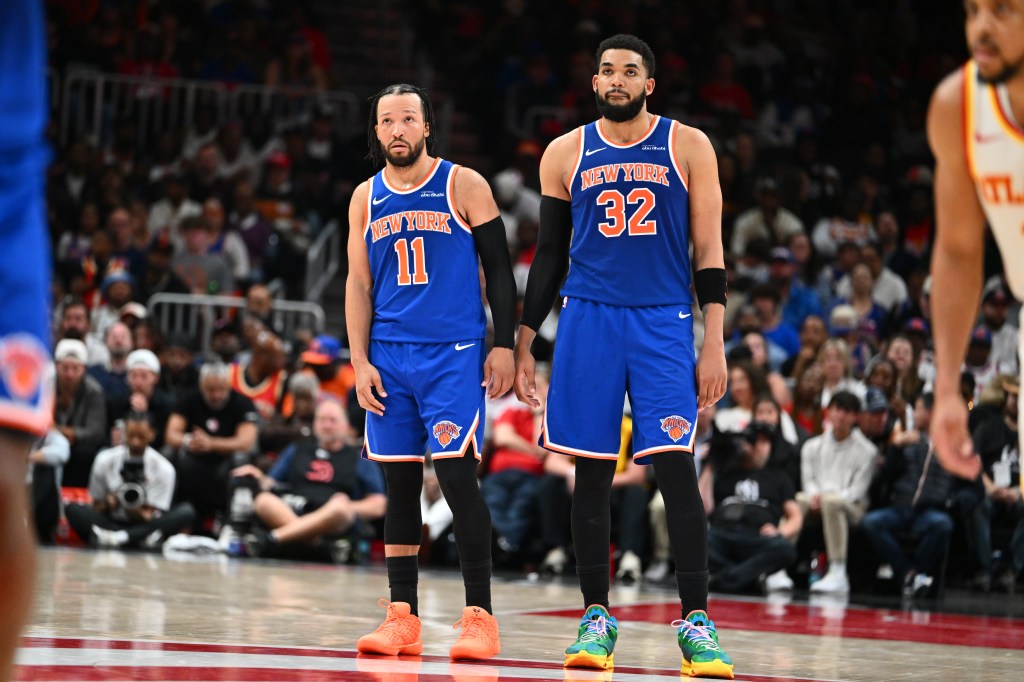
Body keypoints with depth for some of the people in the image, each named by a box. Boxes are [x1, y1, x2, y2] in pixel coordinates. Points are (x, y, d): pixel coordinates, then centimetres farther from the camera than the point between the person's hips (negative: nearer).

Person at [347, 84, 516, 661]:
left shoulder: (464, 185, 0)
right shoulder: (366, 198, 11)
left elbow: (499, 268, 0)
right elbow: (359, 284, 12)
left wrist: (504, 345, -7)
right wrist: (360, 361, 3)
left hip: (455, 354, -4)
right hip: (391, 357, 4)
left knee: (457, 474, -11)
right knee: (400, 483, 5)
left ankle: (480, 615, -6)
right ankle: (403, 616, 10)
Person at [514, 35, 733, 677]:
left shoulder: (688, 146, 3)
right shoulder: (566, 154, 8)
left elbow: (709, 251, 2)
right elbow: (549, 256, 13)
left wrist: (715, 343, -5)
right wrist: (523, 345, 10)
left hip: (664, 323, -2)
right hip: (588, 319, 2)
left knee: (676, 467, -10)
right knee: (592, 473, 2)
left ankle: (697, 623, -8)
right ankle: (597, 618, 11)